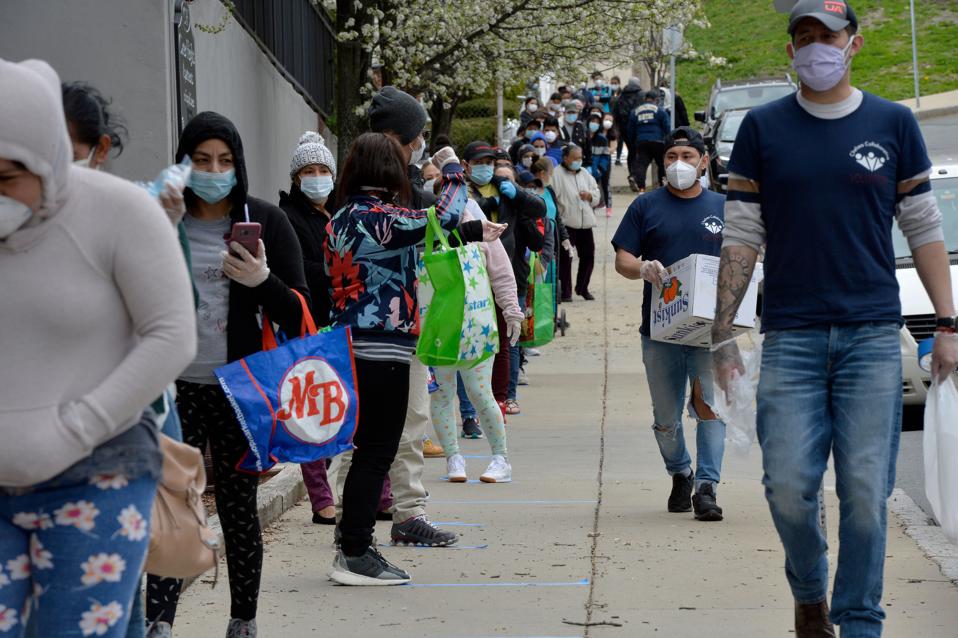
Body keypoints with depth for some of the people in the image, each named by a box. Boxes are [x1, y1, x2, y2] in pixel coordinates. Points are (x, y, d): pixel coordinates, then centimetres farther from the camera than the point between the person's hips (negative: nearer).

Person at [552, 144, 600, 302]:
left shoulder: (585, 174, 16)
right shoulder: (556, 175, -5)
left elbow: (597, 194, 20)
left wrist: (590, 195, -3)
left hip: (585, 223, 6)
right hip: (566, 223, -6)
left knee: (588, 256, 10)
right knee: (565, 258, -4)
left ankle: (582, 288, 26)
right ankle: (565, 291, 3)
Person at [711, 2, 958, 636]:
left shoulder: (894, 124, 7)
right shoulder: (763, 128, 6)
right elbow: (741, 237, 6)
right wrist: (723, 334, 1)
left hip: (873, 334, 0)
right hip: (791, 338, 0)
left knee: (867, 492, -2)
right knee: (789, 487, -4)